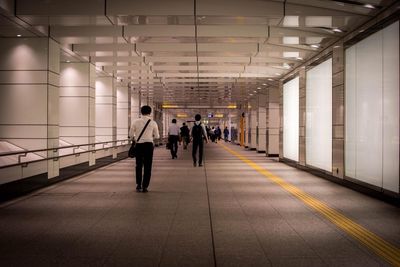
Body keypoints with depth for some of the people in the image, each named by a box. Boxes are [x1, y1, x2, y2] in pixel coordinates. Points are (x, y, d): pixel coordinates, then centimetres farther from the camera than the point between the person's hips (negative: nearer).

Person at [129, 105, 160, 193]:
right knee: (147, 166, 7)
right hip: (149, 145, -1)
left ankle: (138, 185, 17)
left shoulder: (136, 122, -2)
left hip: (139, 145, 1)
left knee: (139, 166, 15)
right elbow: (157, 136, 3)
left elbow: (131, 134, 1)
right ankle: (144, 186, 7)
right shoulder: (153, 123, -2)